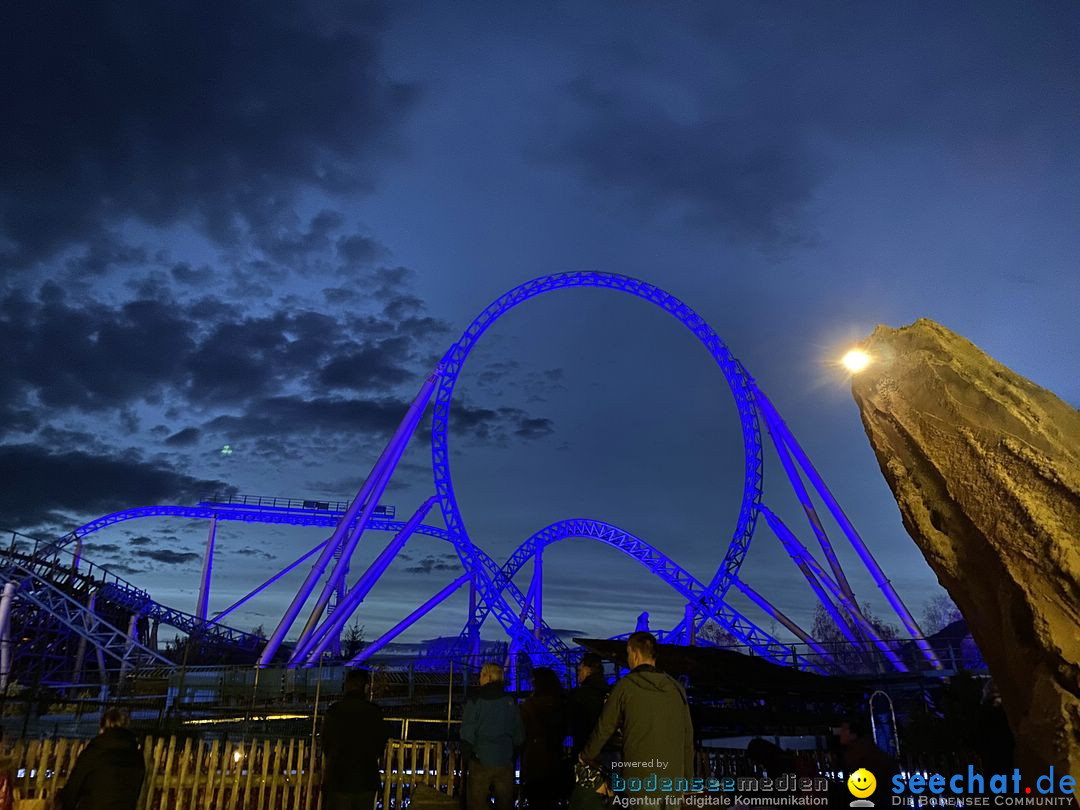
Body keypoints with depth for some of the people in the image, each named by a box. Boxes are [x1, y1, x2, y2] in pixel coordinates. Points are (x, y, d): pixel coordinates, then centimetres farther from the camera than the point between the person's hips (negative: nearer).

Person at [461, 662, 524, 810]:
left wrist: (466, 756, 2)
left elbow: (467, 735, -10)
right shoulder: (510, 702, 0)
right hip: (505, 763, 3)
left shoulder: (475, 701, -9)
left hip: (481, 761, -3)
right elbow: (519, 735, 5)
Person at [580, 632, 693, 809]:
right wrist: (686, 781, 18)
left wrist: (586, 757, 18)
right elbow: (688, 738, 8)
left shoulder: (626, 686, -6)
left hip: (641, 784, -4)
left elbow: (604, 729, 1)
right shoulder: (676, 688, 5)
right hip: (673, 781, 4)